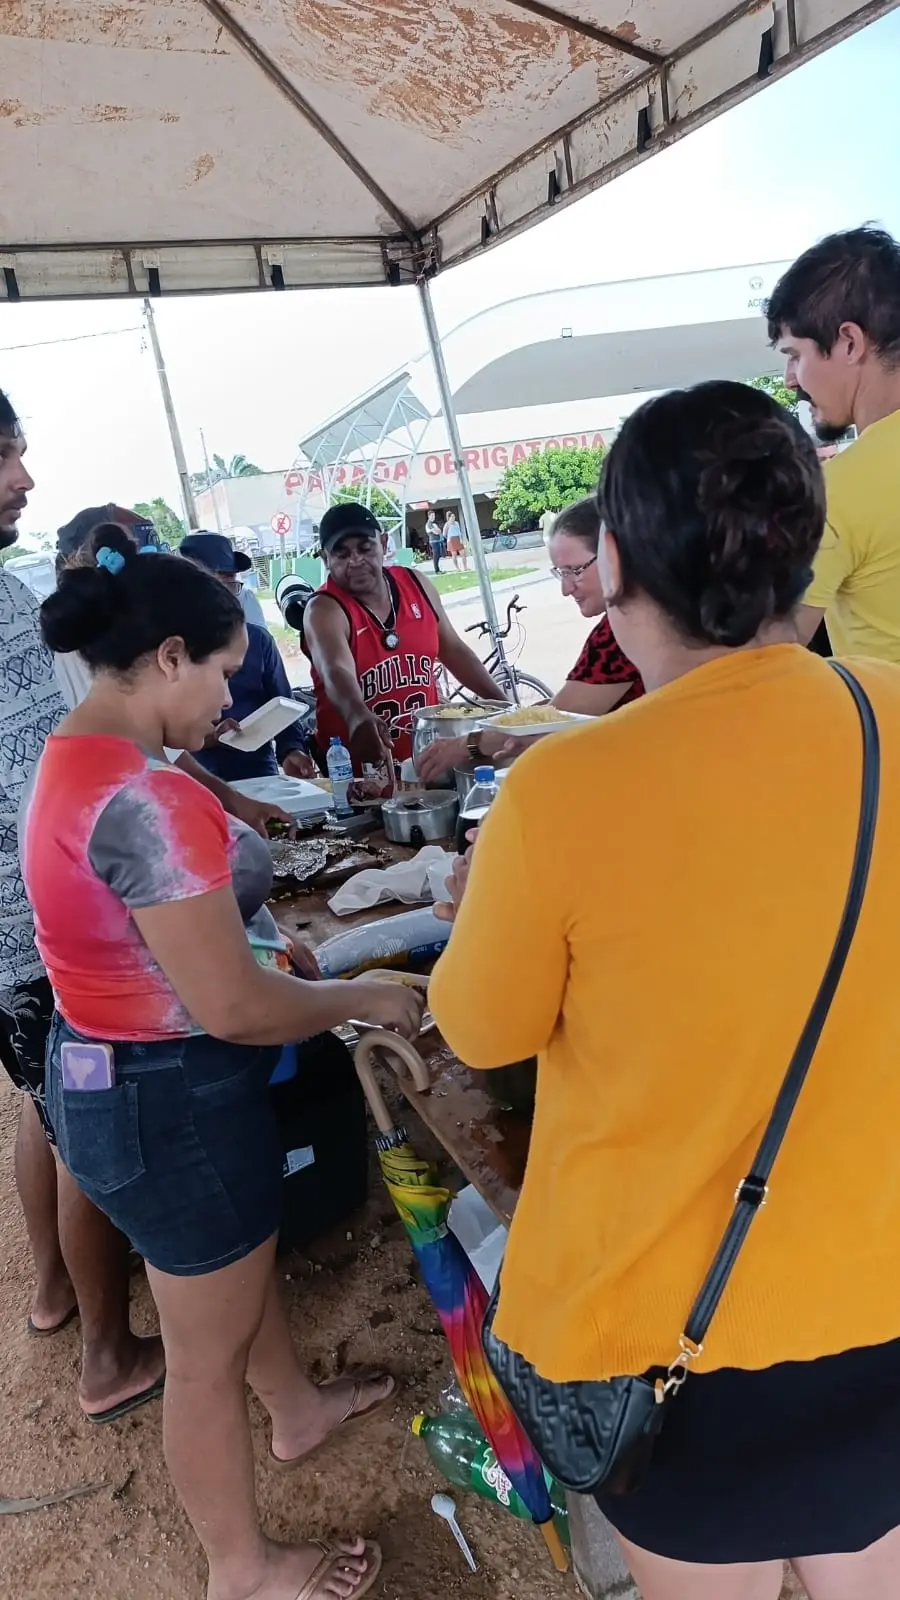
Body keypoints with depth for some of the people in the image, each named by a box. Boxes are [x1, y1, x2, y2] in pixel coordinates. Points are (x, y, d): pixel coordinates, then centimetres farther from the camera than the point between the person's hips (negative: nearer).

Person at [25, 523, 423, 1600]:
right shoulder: (142, 796, -30)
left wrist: (267, 939, 8)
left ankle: (297, 1409, 58)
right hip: (171, 1099, -10)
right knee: (206, 1354, 14)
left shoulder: (73, 763, 2)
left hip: (120, 1071, 10)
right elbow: (233, 1009, -28)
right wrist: (364, 999, -13)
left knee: (243, 1260, 31)